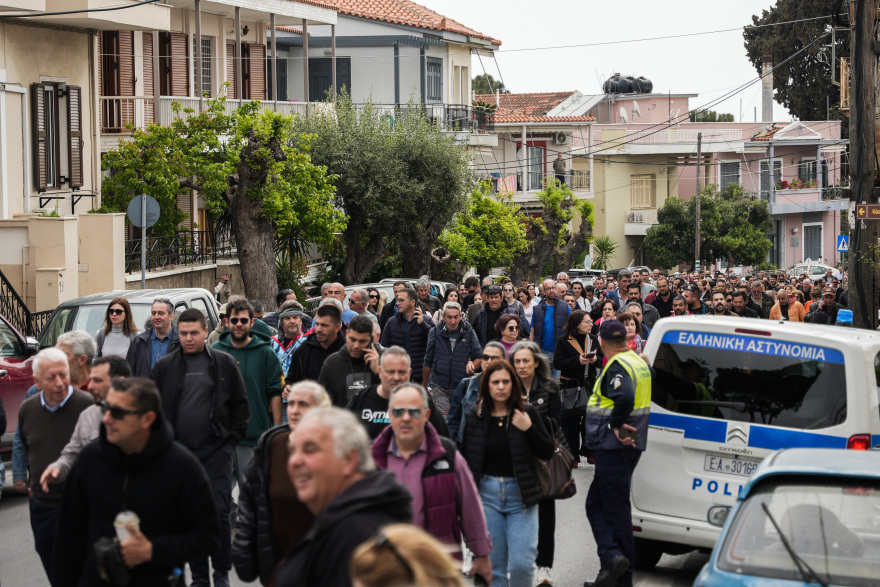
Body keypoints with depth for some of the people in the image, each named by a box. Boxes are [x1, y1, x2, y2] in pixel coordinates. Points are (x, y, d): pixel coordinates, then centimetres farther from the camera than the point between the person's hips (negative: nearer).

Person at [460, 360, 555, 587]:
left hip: (521, 494, -1)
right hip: (487, 494, 1)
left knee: (522, 563, -10)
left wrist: (528, 429, -14)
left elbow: (548, 452, 0)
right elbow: (465, 459, 7)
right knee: (493, 565, 5)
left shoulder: (527, 413, 1)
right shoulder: (474, 417, 3)